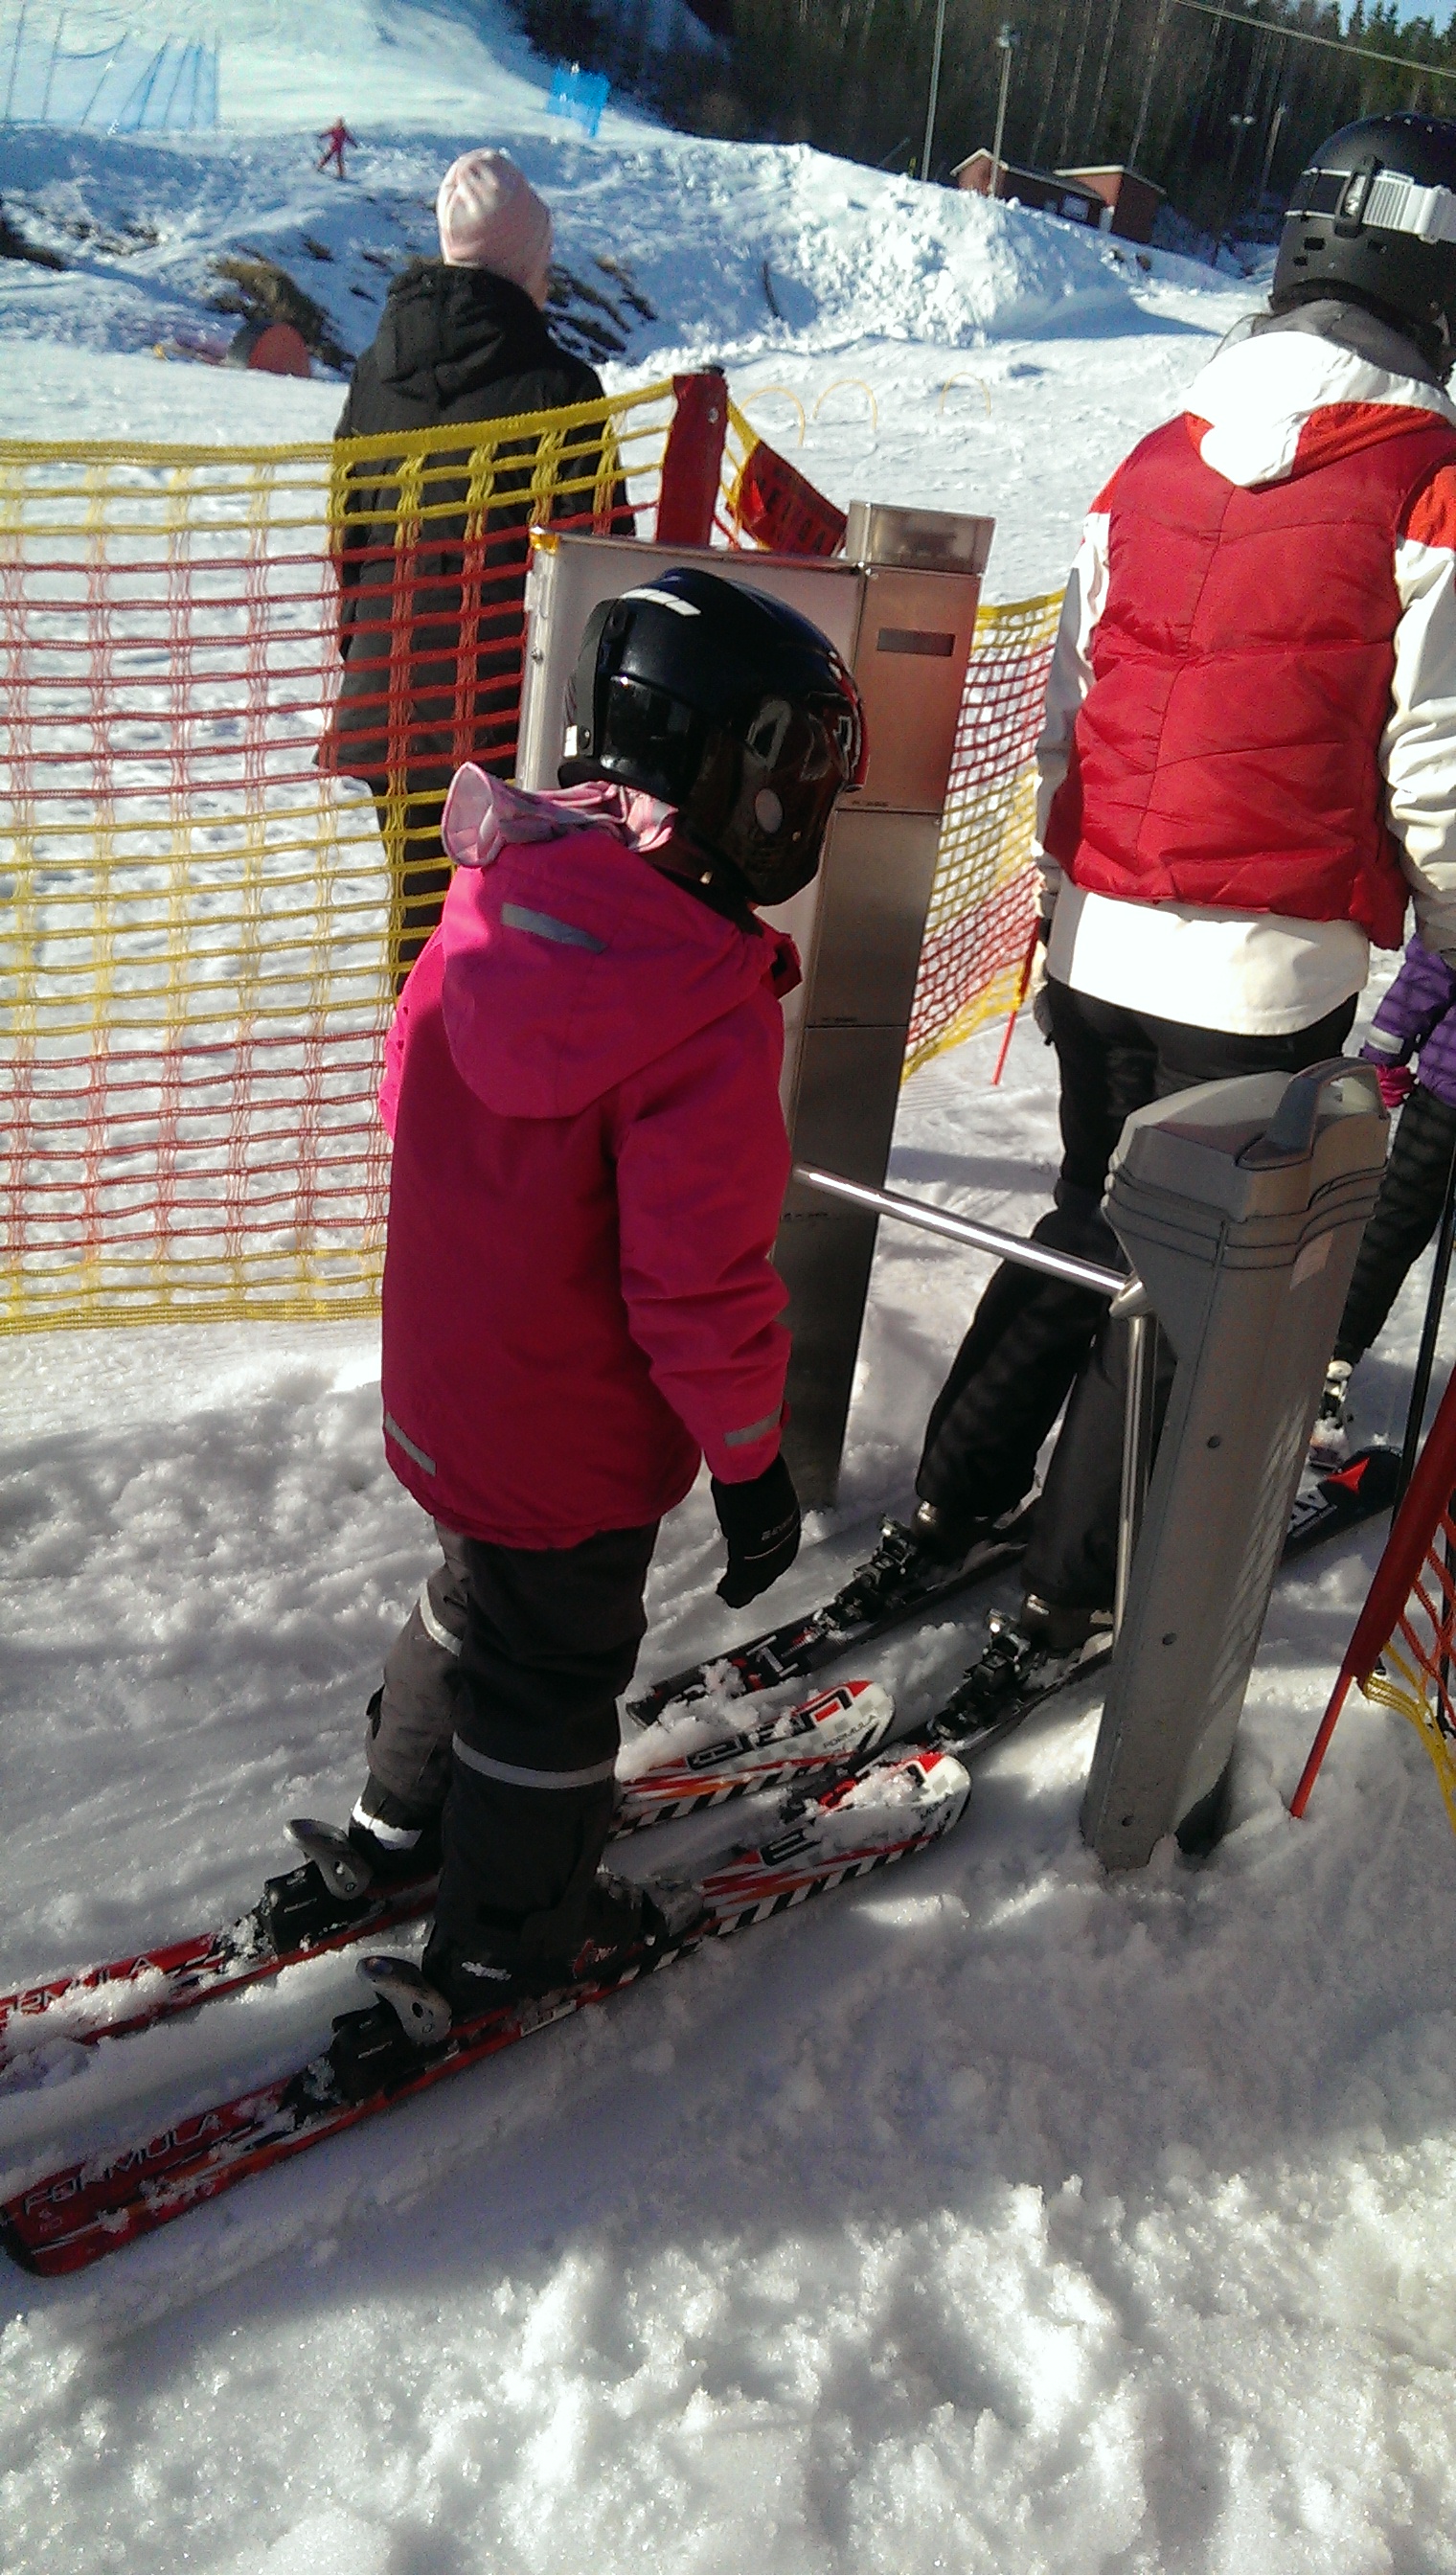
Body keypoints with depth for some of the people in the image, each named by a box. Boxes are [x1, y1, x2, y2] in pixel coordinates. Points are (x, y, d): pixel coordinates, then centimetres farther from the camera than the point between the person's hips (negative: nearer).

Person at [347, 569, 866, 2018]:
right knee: (556, 1669, 15)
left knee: (483, 1589, 30)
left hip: (442, 1385, 8)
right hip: (576, 1441, -7)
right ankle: (509, 1938, 37)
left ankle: (407, 1815, 52)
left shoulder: (494, 897, -7)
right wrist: (749, 1457, -13)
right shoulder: (707, 1014, -31)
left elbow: (413, 1096, 7)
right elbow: (700, 1276, -27)